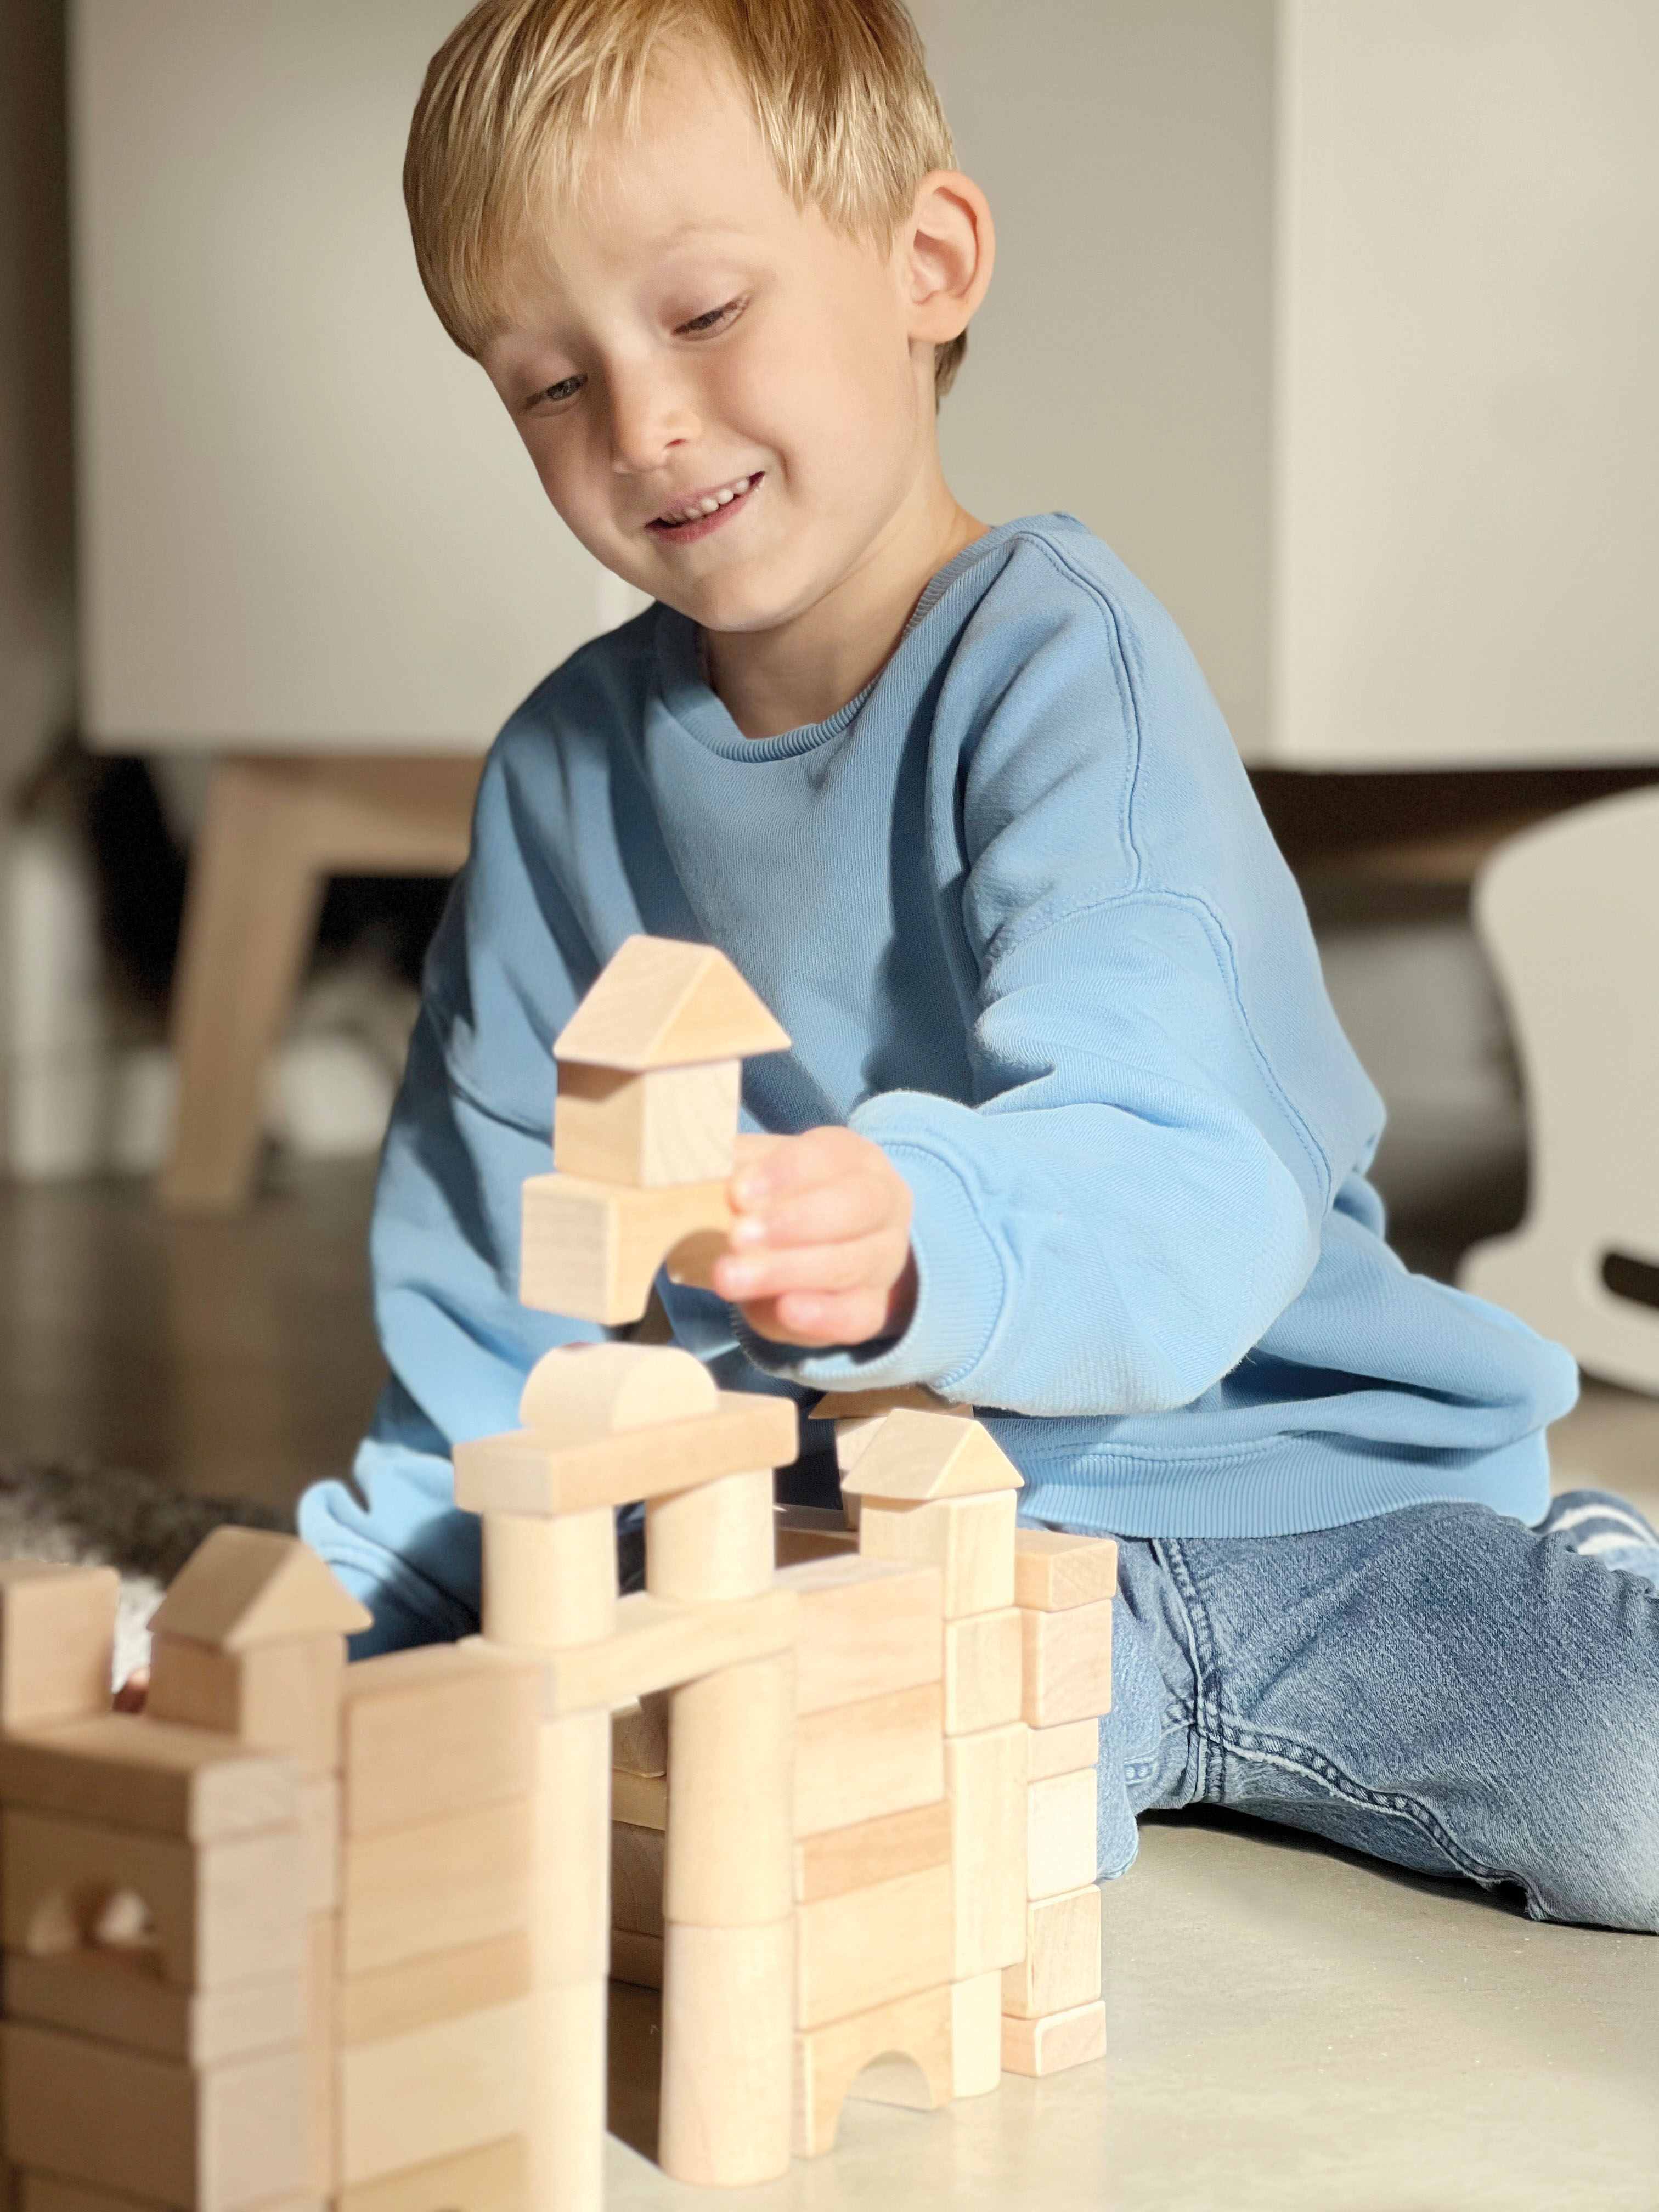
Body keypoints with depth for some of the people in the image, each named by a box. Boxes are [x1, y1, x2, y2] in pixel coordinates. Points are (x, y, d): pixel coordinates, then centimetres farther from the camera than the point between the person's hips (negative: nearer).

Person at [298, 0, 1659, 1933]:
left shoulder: (1057, 663, -13)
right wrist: (391, 1604, 13)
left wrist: (918, 1237, -49)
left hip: (1288, 1489, -1)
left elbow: (1180, 1185, -29)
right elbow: (489, 1293, 17)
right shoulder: (569, 772, 4)